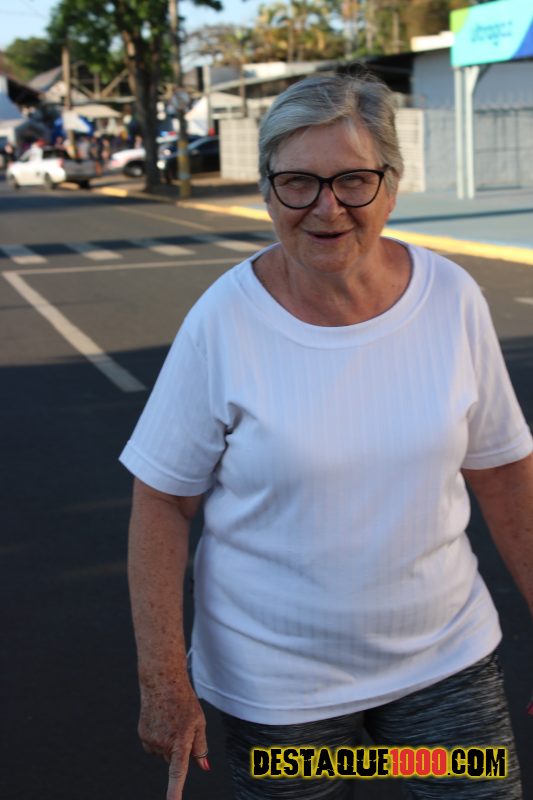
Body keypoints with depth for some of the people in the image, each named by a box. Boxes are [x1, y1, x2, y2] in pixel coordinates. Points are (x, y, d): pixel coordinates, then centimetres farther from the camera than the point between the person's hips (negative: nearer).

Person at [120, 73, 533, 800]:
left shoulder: (454, 301, -7)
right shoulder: (222, 323, -15)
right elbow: (163, 503, -10)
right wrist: (164, 681, -11)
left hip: (447, 657, 2)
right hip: (277, 683, -2)